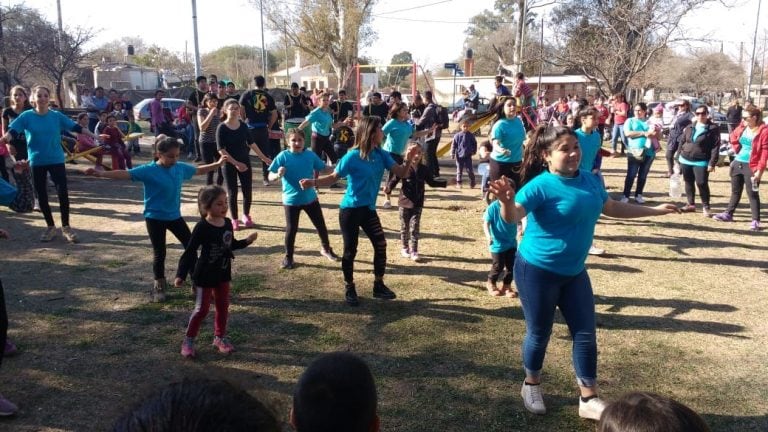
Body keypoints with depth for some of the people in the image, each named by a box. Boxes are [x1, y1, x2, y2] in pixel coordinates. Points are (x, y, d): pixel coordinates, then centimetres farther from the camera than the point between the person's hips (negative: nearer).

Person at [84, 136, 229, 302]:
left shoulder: (181, 168, -1)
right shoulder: (148, 170, -17)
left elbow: (199, 170, 16)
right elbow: (125, 174, -26)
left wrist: (218, 163, 22)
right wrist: (101, 173, -38)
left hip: (174, 216, 5)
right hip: (155, 218, -5)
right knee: (159, 252, 3)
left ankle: (182, 276, 30)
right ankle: (159, 286, 20)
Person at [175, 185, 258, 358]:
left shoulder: (227, 223, -1)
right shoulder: (202, 227, -20)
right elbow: (190, 251, -19)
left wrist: (246, 241, 4)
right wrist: (181, 274, -23)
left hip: (223, 274, 6)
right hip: (204, 276, -6)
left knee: (223, 306, 14)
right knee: (202, 309, 0)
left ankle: (220, 337, 30)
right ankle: (188, 341, 16)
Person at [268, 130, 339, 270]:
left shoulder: (310, 155, -5)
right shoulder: (283, 156, -13)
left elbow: (323, 168, 8)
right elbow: (271, 176, -14)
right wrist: (278, 175, -36)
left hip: (310, 198, 3)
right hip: (291, 200, -3)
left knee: (321, 225, 13)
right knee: (291, 229, 4)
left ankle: (326, 249, 37)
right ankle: (288, 257, 22)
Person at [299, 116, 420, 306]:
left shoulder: (381, 155, 0)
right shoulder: (352, 157, -16)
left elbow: (401, 173, -3)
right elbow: (333, 178, -10)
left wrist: (408, 161, -23)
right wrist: (313, 182, -26)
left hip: (368, 209, 5)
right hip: (350, 209, -5)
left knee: (381, 244, 0)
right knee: (350, 250, 4)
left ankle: (379, 286, 16)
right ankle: (349, 289, 22)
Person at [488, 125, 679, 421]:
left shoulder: (591, 181, 1)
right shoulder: (541, 185, -19)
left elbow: (611, 208, 19)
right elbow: (513, 217, -32)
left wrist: (655, 211, 26)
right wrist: (507, 201, -56)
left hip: (574, 271, 6)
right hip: (537, 271, -6)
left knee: (586, 335, 8)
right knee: (539, 334, 9)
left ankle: (588, 400, 22)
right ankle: (531, 386, 33)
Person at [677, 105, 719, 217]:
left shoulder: (713, 128, -7)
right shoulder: (689, 127, 9)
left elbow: (716, 147, -11)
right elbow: (682, 142, 14)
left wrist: (712, 163, -17)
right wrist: (679, 157, 9)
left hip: (701, 162, -5)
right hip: (685, 160, 5)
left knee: (702, 184, -8)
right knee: (689, 183, 12)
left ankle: (706, 207, 4)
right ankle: (691, 204, 24)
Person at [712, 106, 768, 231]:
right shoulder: (742, 128, 4)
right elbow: (733, 137, 25)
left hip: (751, 166, -6)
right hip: (737, 163, 6)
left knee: (752, 194, -2)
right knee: (735, 191, 18)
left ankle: (756, 220, 6)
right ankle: (728, 214, 29)